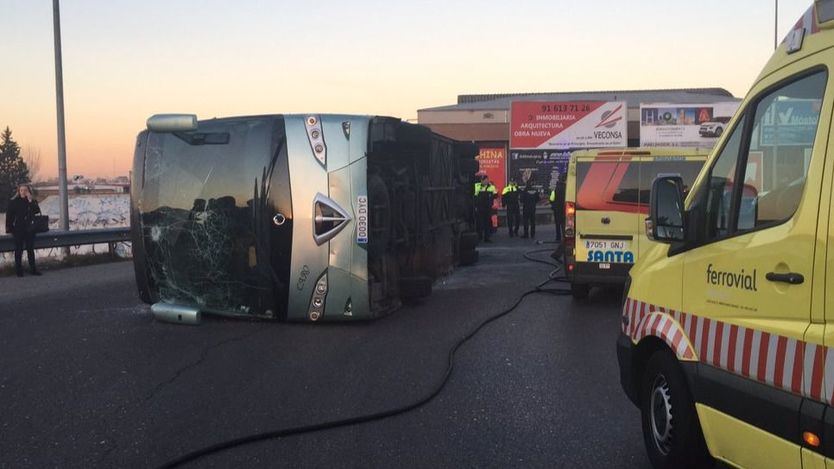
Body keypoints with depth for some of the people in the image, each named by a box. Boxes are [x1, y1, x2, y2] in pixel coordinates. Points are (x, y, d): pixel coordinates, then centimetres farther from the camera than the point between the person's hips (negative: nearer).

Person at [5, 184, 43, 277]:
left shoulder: (33, 201, 6)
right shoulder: (14, 202, -1)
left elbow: (37, 211, -10)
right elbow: (9, 216, 0)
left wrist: (30, 201, -17)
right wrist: (9, 229, -6)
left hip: (30, 229, 2)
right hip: (18, 230, -2)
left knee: (30, 249, 6)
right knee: (18, 250, 0)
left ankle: (33, 269, 10)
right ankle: (19, 270, 6)